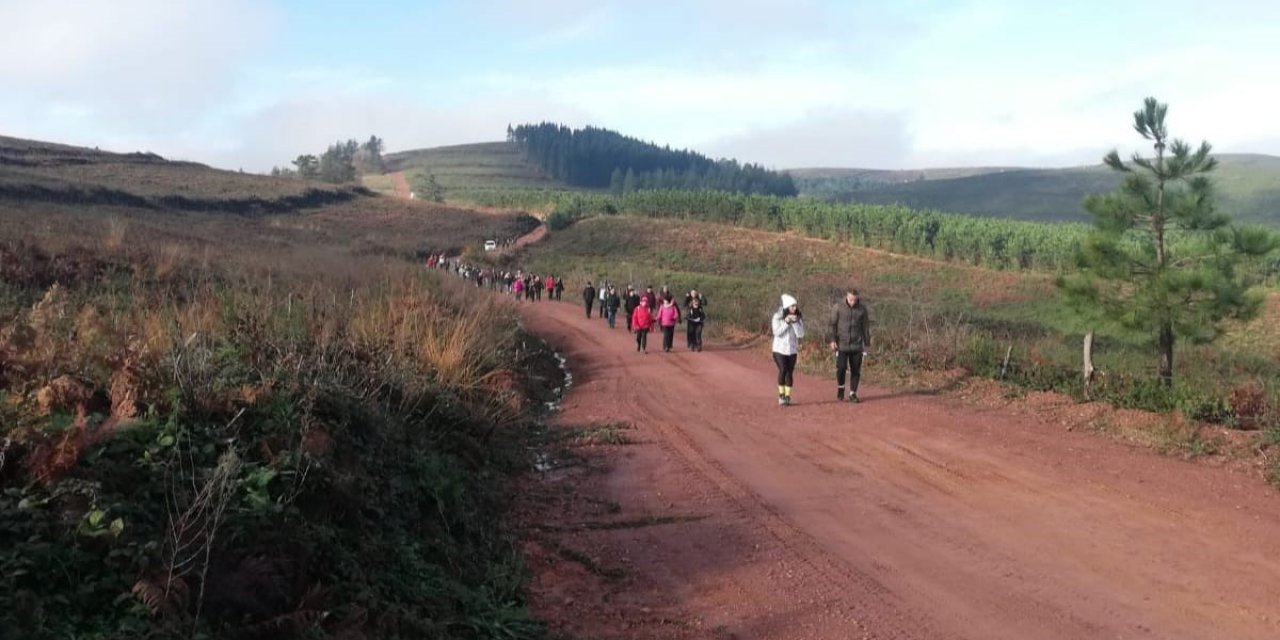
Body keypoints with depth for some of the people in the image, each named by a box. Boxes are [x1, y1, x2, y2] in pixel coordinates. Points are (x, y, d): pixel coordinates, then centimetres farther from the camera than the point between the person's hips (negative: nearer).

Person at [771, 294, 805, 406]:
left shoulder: (799, 318, 0)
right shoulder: (777, 316, -7)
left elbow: (801, 334, -8)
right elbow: (777, 332, -14)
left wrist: (795, 322, -19)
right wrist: (786, 322, -21)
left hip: (792, 350, 3)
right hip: (779, 349, -3)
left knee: (790, 372, 2)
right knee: (783, 370, -14)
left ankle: (787, 396, 10)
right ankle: (781, 395, -1)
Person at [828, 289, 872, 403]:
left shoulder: (862, 309, 3)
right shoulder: (839, 307, -2)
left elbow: (865, 327, 10)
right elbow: (832, 324, 0)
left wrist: (867, 343, 10)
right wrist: (832, 340, -7)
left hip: (857, 345, 2)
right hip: (842, 345, -2)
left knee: (856, 370, 2)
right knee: (841, 368, -9)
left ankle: (853, 394, 13)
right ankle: (840, 388, 17)